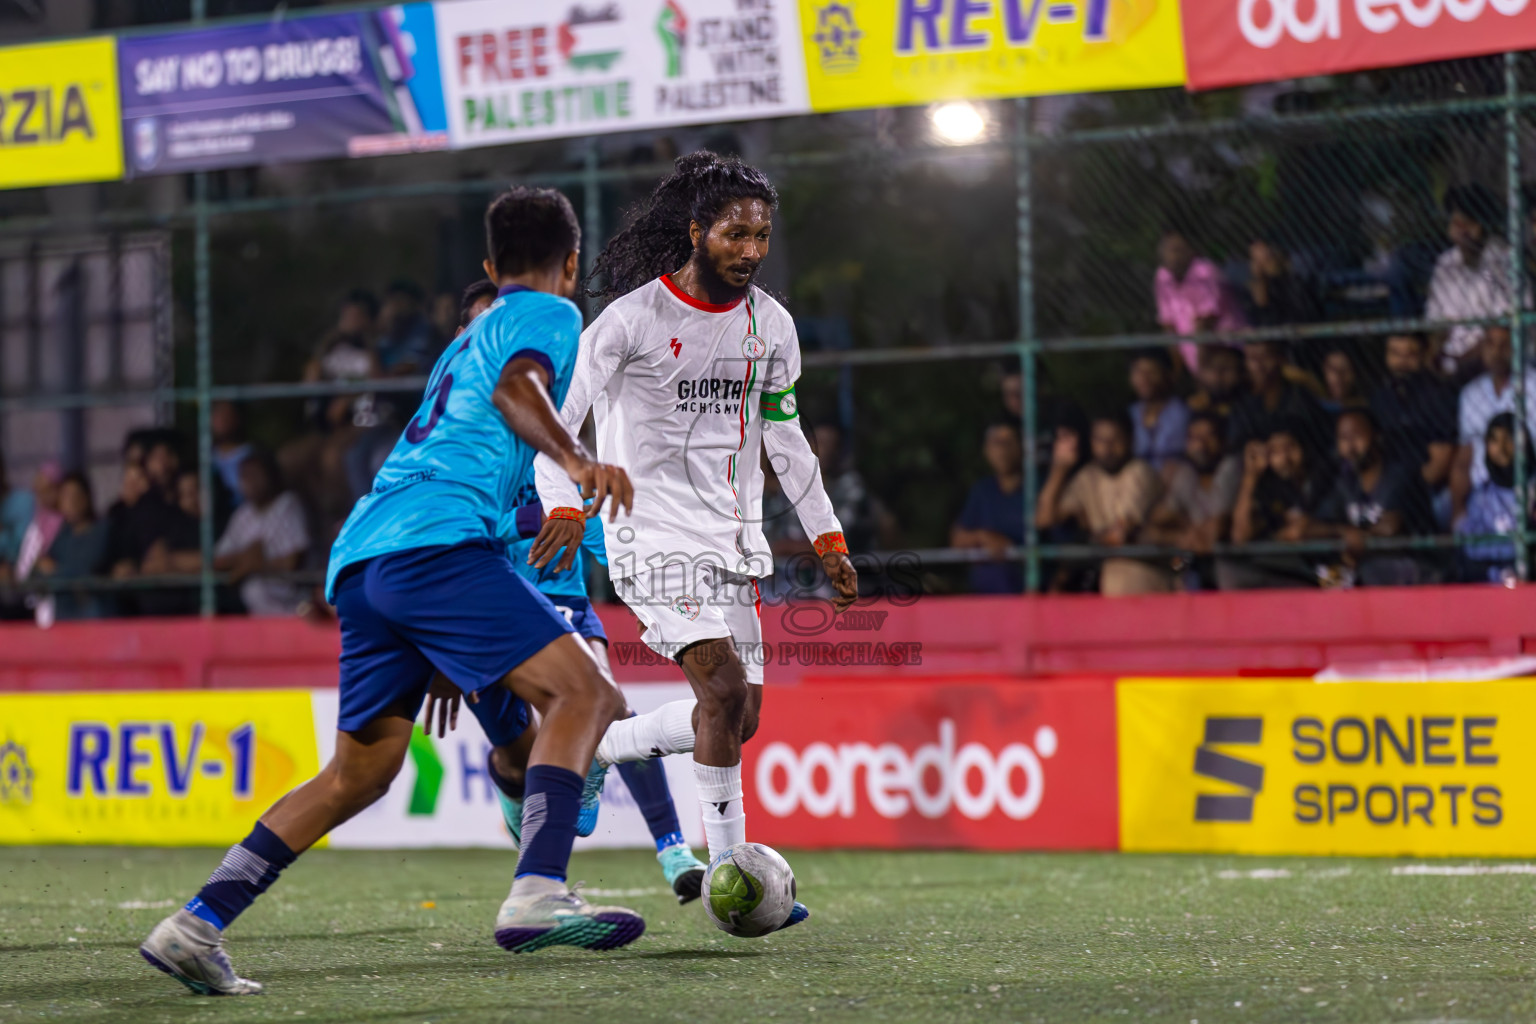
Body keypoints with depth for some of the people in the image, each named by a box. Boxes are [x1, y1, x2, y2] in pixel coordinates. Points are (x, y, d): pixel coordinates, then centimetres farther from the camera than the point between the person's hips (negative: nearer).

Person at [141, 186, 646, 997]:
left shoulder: (468, 340, 34)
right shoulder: (549, 315, 10)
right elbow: (515, 388, -13)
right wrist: (576, 459, -30)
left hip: (361, 555, 9)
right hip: (436, 540, -9)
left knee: (360, 772, 13)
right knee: (581, 691, -14)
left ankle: (197, 924, 10)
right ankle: (536, 894, -32)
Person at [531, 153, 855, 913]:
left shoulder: (769, 324, 7)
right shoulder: (633, 317, -11)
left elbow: (783, 435, 18)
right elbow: (556, 416, -10)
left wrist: (828, 540, 15)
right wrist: (563, 506, -26)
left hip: (732, 537, 7)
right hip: (654, 531, -7)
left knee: (739, 719, 4)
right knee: (725, 688, -20)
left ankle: (589, 750, 24)